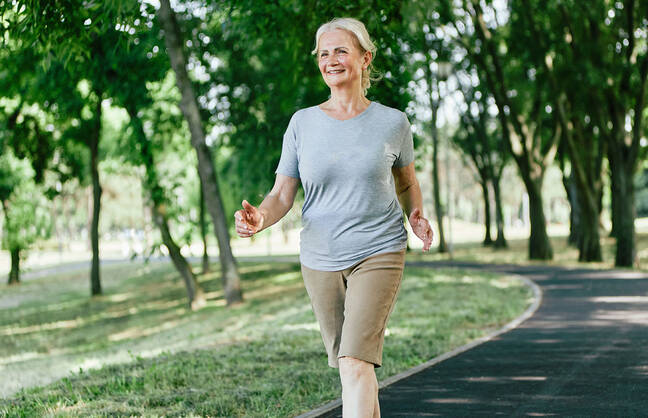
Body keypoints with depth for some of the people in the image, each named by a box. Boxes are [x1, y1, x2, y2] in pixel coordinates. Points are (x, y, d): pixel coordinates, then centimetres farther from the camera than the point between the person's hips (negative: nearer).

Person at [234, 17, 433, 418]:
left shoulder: (392, 122, 0)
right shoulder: (303, 123, 1)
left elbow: (407, 182, 16)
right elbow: (283, 194, 0)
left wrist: (417, 215, -5)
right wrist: (259, 217, -22)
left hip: (379, 254, -3)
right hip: (320, 260, 3)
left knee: (355, 362, -17)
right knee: (348, 363, 13)